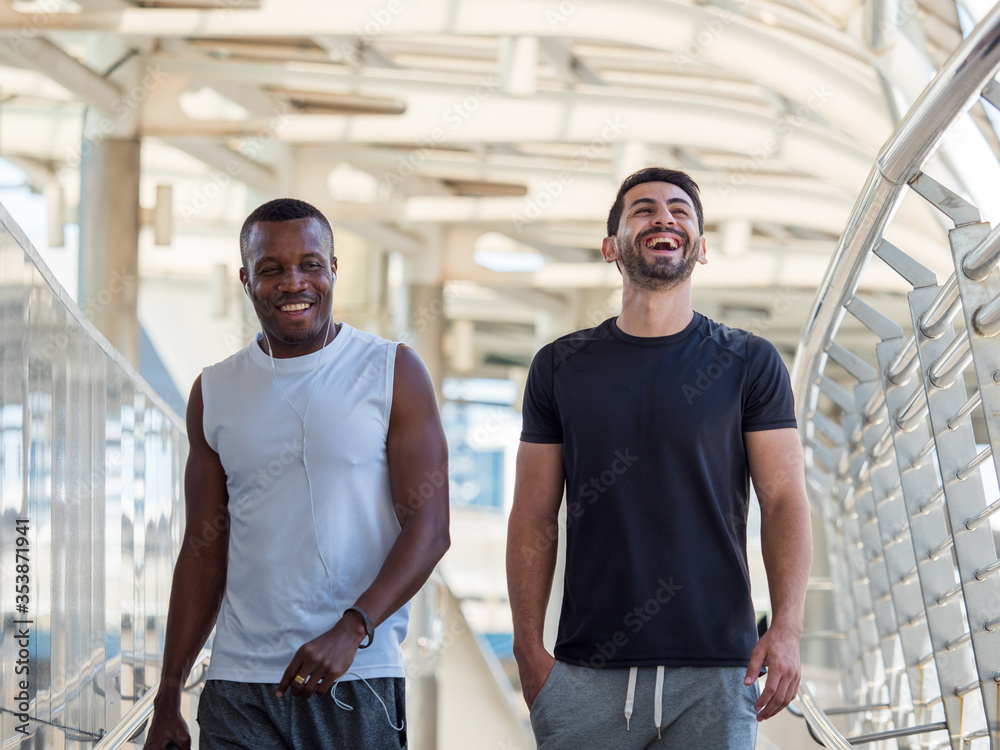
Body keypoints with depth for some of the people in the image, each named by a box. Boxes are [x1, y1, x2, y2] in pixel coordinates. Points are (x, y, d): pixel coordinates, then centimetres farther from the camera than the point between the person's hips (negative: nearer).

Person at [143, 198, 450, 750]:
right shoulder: (215, 392, 10)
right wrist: (168, 698, 8)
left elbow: (429, 529, -5)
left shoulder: (394, 373, 1)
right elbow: (204, 552, 12)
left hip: (358, 681, -2)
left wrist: (349, 631, -19)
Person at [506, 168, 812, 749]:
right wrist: (529, 647, -2)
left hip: (715, 673, -1)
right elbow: (535, 519, 9)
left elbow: (785, 502, 0)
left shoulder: (750, 363, 6)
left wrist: (786, 628, -14)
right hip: (588, 673, 1)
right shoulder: (561, 368, 10)